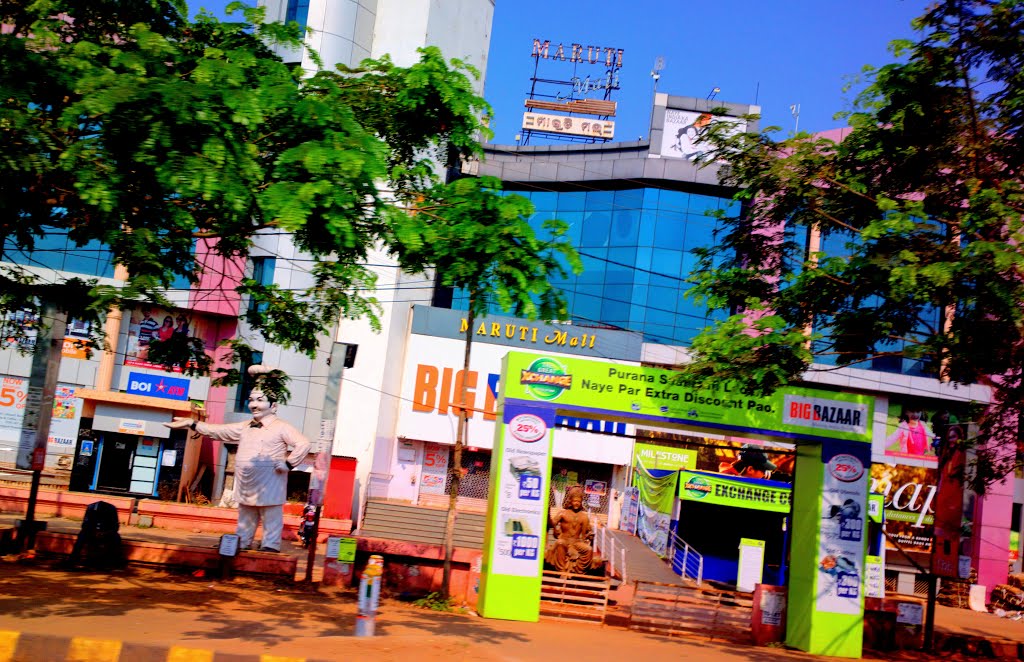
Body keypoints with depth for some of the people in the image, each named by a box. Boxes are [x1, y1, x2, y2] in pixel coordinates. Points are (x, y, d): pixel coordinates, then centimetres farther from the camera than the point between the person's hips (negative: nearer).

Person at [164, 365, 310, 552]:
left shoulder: (281, 428, -7)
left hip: (269, 490, -8)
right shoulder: (245, 427, 17)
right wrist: (191, 424, 21)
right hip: (246, 490, 8)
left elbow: (303, 444, -17)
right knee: (245, 524, 18)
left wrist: (288, 464, -19)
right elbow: (218, 431, 23)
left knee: (271, 522, -3)